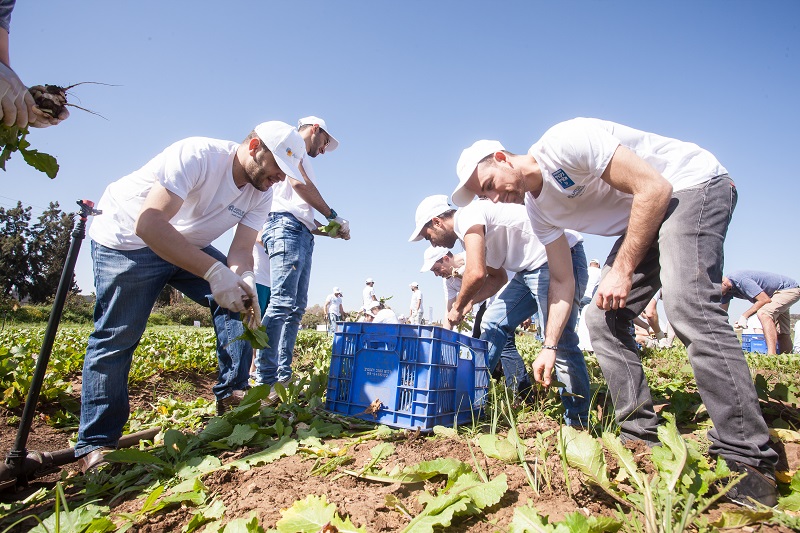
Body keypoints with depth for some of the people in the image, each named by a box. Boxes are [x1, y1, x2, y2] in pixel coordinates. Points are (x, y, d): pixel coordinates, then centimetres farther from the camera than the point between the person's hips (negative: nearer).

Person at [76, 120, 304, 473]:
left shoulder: (261, 194, -9)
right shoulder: (197, 154, -30)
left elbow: (241, 250, -13)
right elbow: (149, 224, -39)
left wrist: (244, 281, -36)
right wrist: (215, 271, -46)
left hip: (189, 245, 6)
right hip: (127, 240, -6)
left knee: (240, 299, -11)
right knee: (116, 338, -7)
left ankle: (231, 393, -3)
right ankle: (95, 444, 7)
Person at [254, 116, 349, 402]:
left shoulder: (302, 161, 33)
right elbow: (298, 183, -10)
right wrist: (334, 216, -4)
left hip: (303, 234, 10)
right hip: (286, 226, -10)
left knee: (296, 307, 2)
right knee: (282, 301, -19)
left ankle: (283, 378, 2)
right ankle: (265, 380, -21)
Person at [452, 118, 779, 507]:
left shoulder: (562, 143, -23)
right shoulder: (537, 211, 1)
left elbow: (655, 187, -25)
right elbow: (562, 280, 5)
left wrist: (622, 269, -24)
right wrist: (549, 346, -2)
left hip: (694, 184, -8)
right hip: (643, 217, 8)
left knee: (687, 305, -30)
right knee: (601, 318, -2)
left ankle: (747, 459, -20)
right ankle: (643, 438, 5)